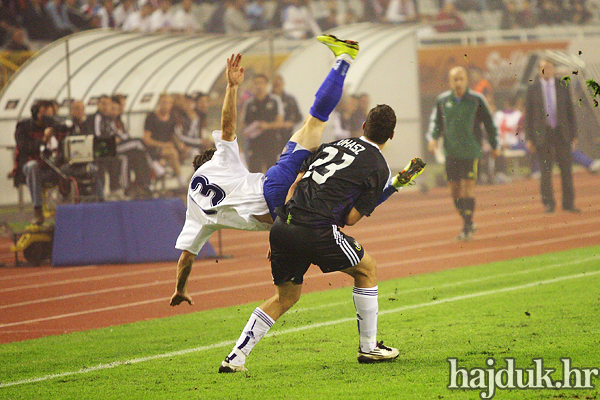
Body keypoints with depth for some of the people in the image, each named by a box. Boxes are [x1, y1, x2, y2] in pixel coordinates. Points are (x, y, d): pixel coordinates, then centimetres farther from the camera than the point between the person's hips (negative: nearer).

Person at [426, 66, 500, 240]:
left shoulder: (477, 100, -2)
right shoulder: (442, 100, 4)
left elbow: (489, 123, 7)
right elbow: (436, 122, 16)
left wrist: (495, 145, 11)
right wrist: (432, 138, -3)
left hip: (470, 151, -3)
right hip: (451, 152, 3)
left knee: (468, 187, -8)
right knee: (455, 190, 5)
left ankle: (468, 227, 0)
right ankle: (468, 222, 22)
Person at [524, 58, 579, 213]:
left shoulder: (563, 87, 6)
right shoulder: (533, 89, 2)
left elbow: (570, 111, 8)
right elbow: (528, 114, 3)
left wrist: (573, 135, 4)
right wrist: (529, 138, -3)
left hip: (562, 133, 1)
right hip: (542, 134, -1)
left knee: (566, 169, 1)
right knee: (545, 171, -1)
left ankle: (568, 203, 8)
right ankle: (548, 203, 9)